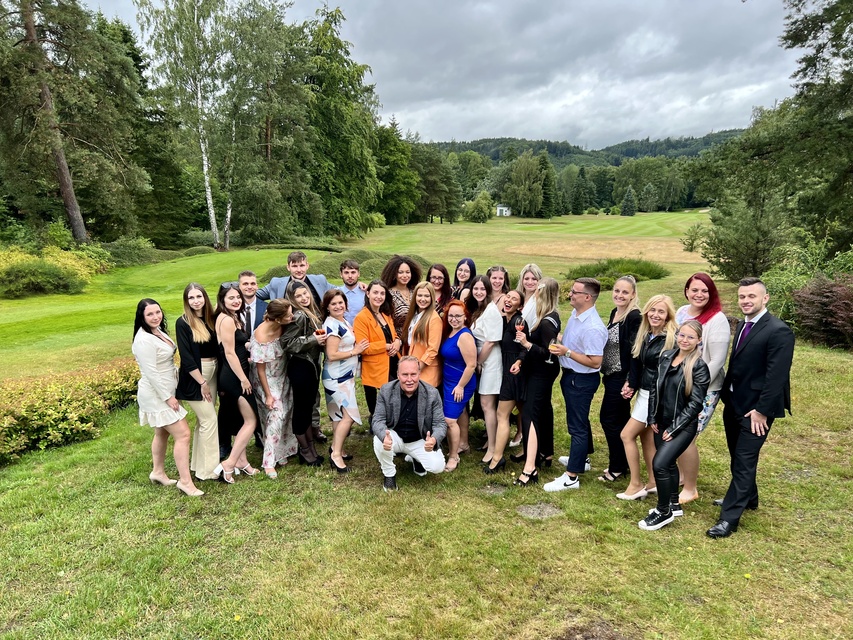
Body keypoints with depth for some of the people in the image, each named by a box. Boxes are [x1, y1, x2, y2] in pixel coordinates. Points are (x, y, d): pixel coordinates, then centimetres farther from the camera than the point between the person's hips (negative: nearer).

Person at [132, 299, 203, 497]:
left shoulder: (158, 331, 6)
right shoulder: (144, 340, -23)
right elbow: (151, 373, -24)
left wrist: (170, 393, 15)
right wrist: (168, 397, -20)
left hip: (166, 391, 10)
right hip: (157, 395, -10)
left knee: (162, 433, 21)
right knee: (183, 434, -9)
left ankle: (158, 472, 36)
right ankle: (185, 481, -1)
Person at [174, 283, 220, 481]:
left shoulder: (210, 319, 5)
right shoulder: (183, 323, -10)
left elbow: (217, 347, 8)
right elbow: (186, 357, -14)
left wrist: (210, 379, 3)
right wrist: (202, 382, -16)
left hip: (212, 373, 6)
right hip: (194, 377, -6)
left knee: (204, 419, 13)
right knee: (210, 420, -6)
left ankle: (198, 463, 25)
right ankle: (208, 469, 4)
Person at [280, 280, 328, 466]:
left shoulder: (313, 312, 8)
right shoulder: (298, 316, -17)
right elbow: (286, 343, -23)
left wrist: (322, 340, 2)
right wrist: (313, 340, -22)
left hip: (312, 364, 8)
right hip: (300, 366, -8)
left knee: (309, 406, 16)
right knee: (301, 408, 4)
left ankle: (311, 446, 28)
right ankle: (305, 450, 18)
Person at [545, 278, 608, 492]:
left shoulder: (593, 328, -27)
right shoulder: (575, 314, 2)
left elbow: (595, 362, -26)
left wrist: (567, 352, -25)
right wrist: (559, 346, 1)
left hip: (582, 380, -10)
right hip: (571, 376, 10)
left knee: (577, 426, -1)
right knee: (580, 420, 25)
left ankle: (571, 477, 8)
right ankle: (582, 459, 44)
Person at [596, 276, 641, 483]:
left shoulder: (635, 317, -18)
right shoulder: (615, 312, 9)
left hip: (621, 377, -9)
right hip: (612, 375, 9)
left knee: (608, 419, -1)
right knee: (620, 420, 16)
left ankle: (617, 468, 13)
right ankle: (622, 464, 28)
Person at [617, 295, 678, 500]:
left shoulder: (672, 338, -18)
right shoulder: (644, 334, 5)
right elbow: (636, 362, 12)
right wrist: (631, 383, 4)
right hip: (644, 392, 8)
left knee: (627, 435, -2)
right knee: (646, 437, 14)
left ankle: (636, 485, 11)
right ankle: (653, 483, 27)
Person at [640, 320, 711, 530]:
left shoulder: (699, 367, -14)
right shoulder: (666, 357, 2)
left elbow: (695, 403, -15)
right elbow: (655, 388, 9)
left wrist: (674, 428, -14)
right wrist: (652, 418, 4)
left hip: (683, 426, -6)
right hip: (661, 422, 6)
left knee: (659, 464, -13)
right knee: (668, 463, 18)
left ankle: (664, 512, 6)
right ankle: (674, 505, 38)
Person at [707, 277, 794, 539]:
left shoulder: (779, 331, -18)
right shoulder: (742, 325, 9)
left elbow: (777, 376, -20)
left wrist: (762, 410, -19)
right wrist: (726, 396, 10)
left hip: (755, 409, -8)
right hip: (733, 404, 8)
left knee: (744, 461, -2)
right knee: (738, 457, 20)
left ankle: (729, 517, 5)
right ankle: (747, 498, 40)